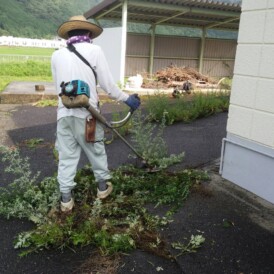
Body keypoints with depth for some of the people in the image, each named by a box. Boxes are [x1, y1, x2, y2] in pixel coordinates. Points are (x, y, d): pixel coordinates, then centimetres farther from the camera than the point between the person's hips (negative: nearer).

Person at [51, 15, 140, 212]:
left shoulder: (57, 55, 8)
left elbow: (58, 87, 13)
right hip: (86, 113, -3)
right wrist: (126, 98, 6)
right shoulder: (94, 50, -3)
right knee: (96, 151, 15)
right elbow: (108, 84, -6)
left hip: (64, 113, 3)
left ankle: (66, 198, 15)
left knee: (67, 156, 10)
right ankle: (103, 186, 31)